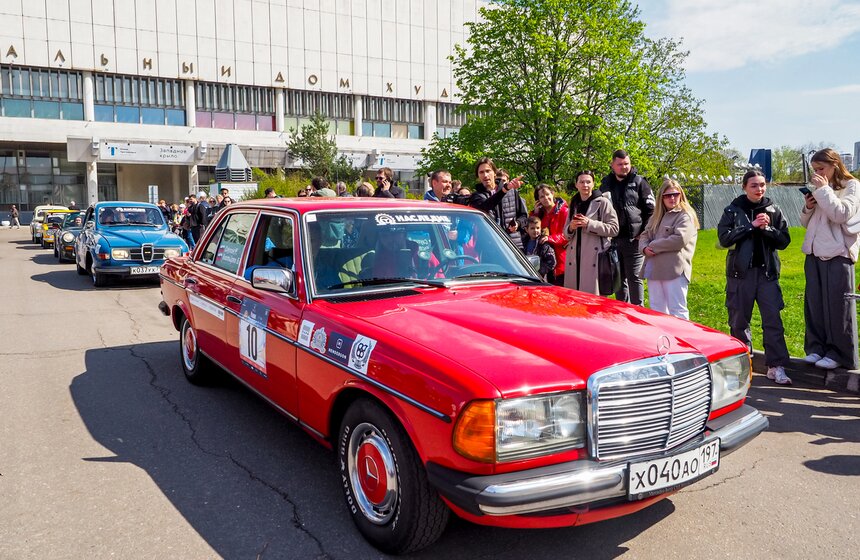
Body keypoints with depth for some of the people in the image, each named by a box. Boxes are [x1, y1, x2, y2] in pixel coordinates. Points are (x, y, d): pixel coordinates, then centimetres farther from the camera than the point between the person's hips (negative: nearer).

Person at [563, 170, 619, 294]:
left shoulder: (602, 202, 1)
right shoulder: (574, 204, 18)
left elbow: (614, 228, -6)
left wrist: (589, 224, -12)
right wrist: (570, 228, 0)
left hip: (595, 257, -5)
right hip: (574, 258, 5)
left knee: (593, 294, -10)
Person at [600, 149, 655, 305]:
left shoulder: (639, 182, 2)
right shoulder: (606, 184, 13)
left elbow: (650, 210, -2)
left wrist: (644, 233, -9)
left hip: (633, 239, -4)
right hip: (613, 240, 4)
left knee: (634, 278, -2)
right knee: (619, 279, 11)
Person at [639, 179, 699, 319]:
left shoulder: (685, 216, -4)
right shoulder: (656, 216, 20)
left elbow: (679, 239, -17)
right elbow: (644, 235, 16)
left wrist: (653, 246, -9)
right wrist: (645, 248, -7)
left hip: (675, 270, -7)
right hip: (654, 269, 7)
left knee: (677, 311, -4)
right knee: (656, 311, 13)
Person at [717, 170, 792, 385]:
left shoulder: (773, 210, 8)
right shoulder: (733, 210, 3)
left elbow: (784, 240, 4)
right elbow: (724, 238, -9)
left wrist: (767, 228, -12)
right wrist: (751, 226, -13)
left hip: (767, 272, 1)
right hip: (740, 272, -1)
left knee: (773, 319, -5)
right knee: (739, 321, 5)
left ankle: (776, 366, -2)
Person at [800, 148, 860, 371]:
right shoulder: (819, 189, 17)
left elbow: (841, 214, -17)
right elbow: (805, 223, 19)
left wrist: (824, 190, -14)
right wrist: (808, 207, 0)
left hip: (838, 254, -6)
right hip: (814, 253, 6)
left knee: (837, 306, -2)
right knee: (814, 304, 7)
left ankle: (838, 353, 5)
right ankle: (816, 348, 15)